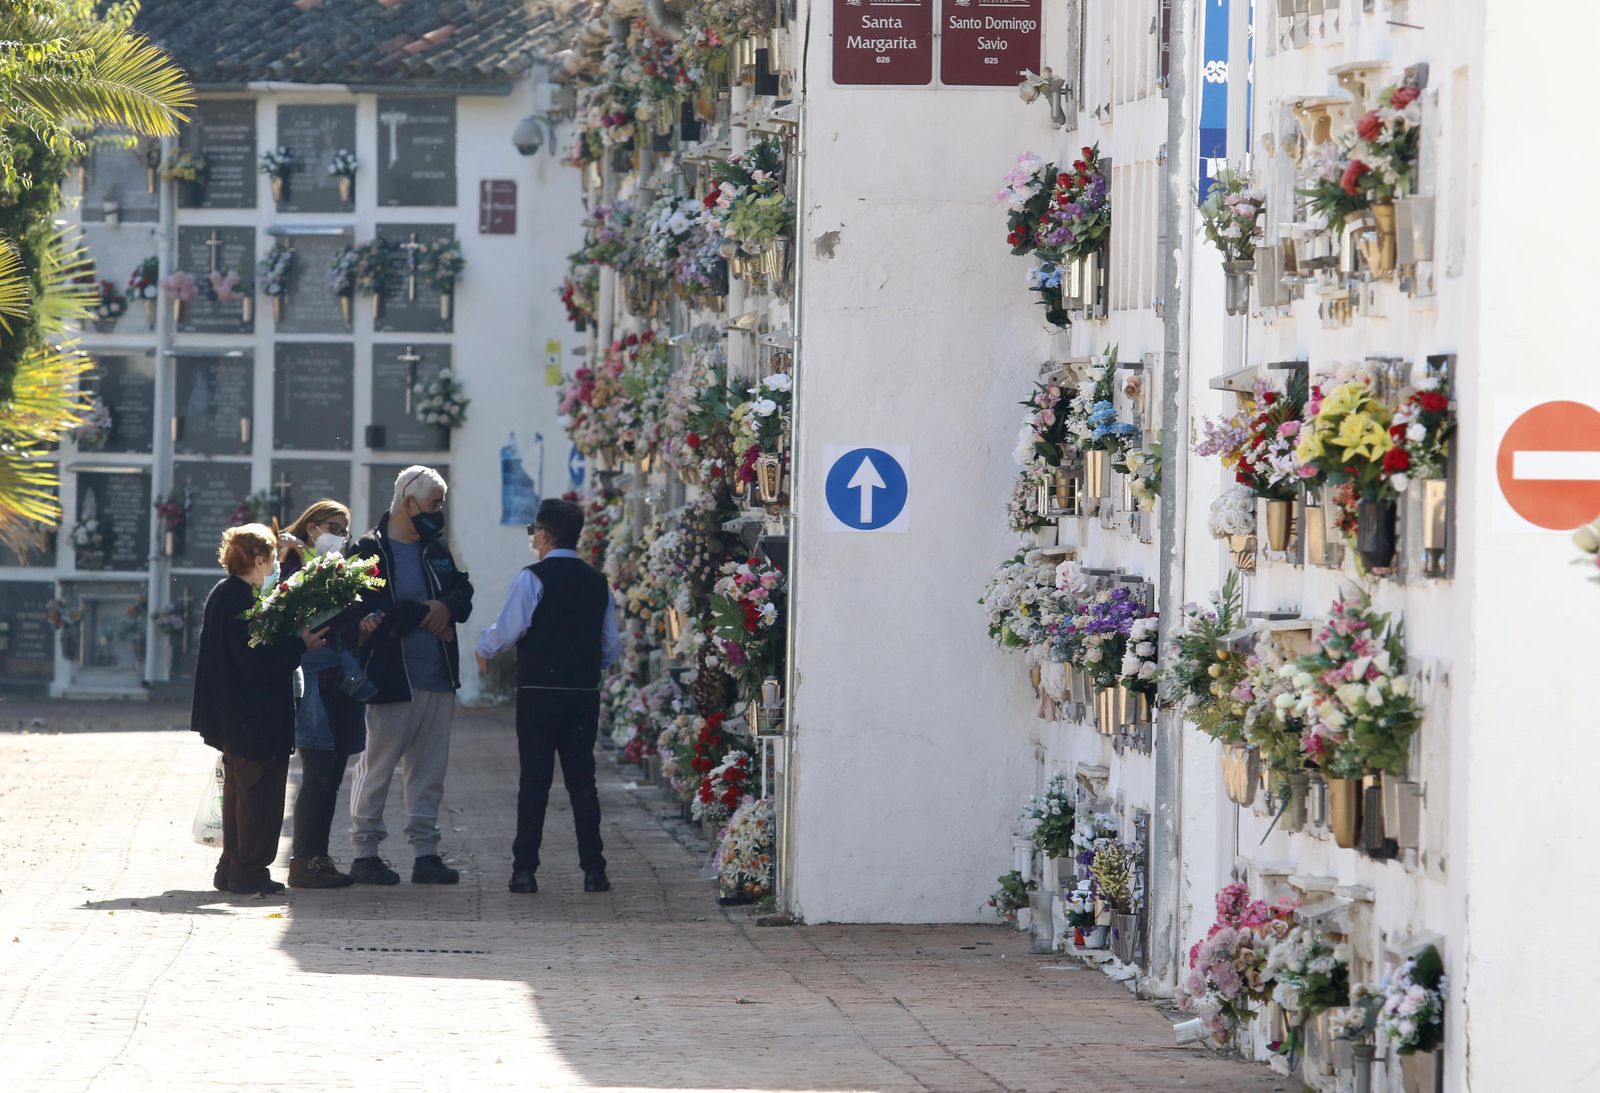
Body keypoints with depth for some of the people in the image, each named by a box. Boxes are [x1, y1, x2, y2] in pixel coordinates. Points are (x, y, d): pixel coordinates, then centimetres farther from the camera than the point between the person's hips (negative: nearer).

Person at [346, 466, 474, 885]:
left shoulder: (436, 550, 17)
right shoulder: (370, 551, -7)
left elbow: (463, 594, 14)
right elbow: (370, 610, -17)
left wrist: (446, 607, -9)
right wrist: (423, 615, -11)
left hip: (438, 678, 7)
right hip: (391, 678, -7)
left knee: (429, 771, 8)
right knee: (377, 768, -2)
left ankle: (426, 852, 13)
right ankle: (365, 853, 5)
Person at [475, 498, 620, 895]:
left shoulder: (532, 578, -8)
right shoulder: (597, 582, 9)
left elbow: (509, 629, -13)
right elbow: (612, 645, 11)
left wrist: (484, 649, 8)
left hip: (539, 691, -4)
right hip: (585, 692, 4)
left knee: (534, 778, -1)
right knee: (582, 779, 9)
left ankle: (525, 870, -3)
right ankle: (593, 870, 6)